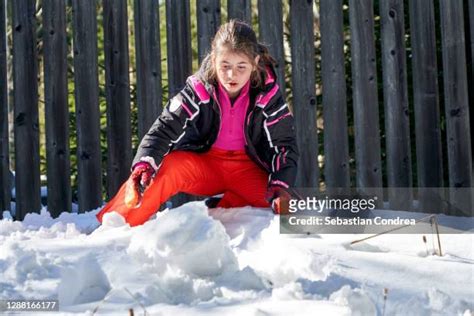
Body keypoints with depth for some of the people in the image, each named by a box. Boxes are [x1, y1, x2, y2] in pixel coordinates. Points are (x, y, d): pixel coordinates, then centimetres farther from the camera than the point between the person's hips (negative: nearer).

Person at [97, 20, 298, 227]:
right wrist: (143, 166, -38)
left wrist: (281, 186, -26)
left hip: (247, 169, 1)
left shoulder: (267, 94, -12)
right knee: (167, 167, -32)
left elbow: (285, 144, -8)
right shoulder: (199, 90, -13)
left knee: (278, 201, -30)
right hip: (203, 163, 0)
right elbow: (163, 130, -18)